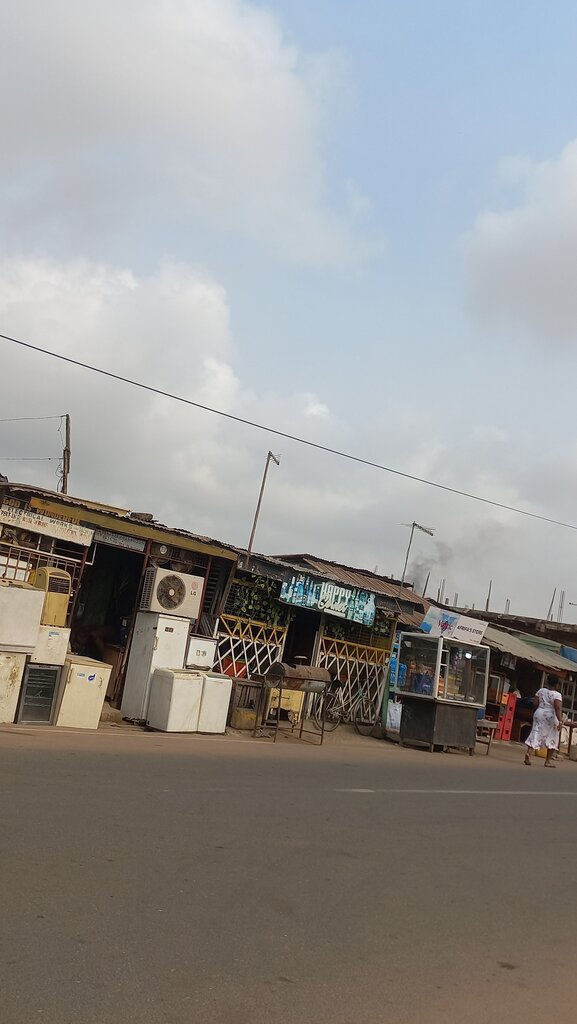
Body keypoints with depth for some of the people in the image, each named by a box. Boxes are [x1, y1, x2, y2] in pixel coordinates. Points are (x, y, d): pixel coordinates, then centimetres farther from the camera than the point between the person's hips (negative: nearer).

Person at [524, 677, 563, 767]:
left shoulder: (541, 690, 4)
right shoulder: (557, 694, -10)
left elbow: (535, 702, 4)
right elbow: (558, 708, -20)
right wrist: (560, 721, -23)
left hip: (539, 714, 4)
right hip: (550, 717, -4)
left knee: (536, 734, 2)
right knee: (552, 739, 9)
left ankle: (529, 753, -18)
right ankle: (548, 761, 12)